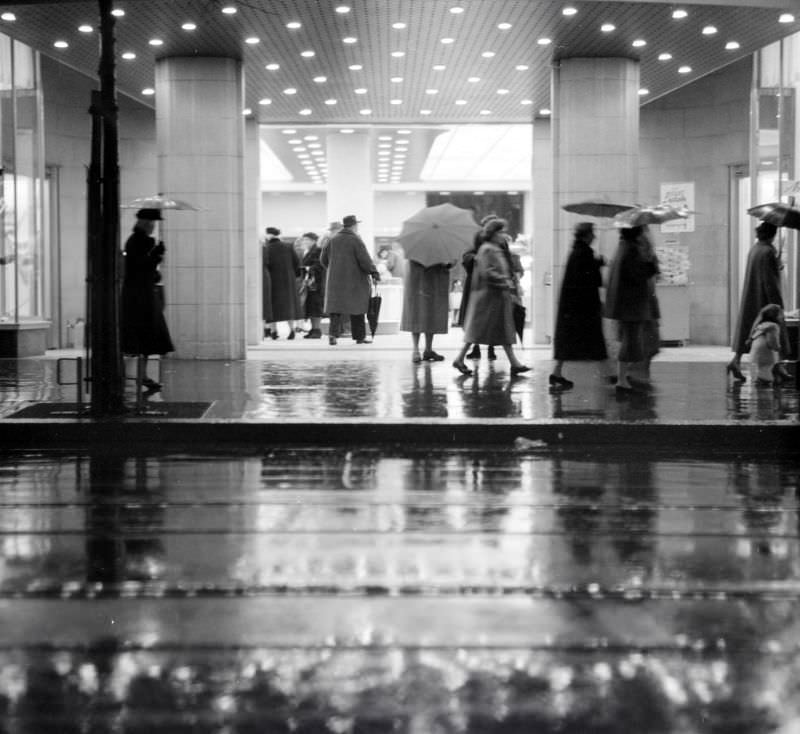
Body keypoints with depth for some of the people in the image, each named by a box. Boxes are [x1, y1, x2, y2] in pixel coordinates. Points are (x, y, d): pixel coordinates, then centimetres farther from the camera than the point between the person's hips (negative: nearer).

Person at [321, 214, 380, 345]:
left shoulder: (332, 240, 7)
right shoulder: (356, 240, -10)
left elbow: (323, 259, 12)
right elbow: (364, 259, -14)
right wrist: (374, 272, -3)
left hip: (335, 279, 4)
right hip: (354, 280, -4)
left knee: (336, 306, 2)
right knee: (357, 306, 6)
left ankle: (333, 333, -16)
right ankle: (359, 336, 11)